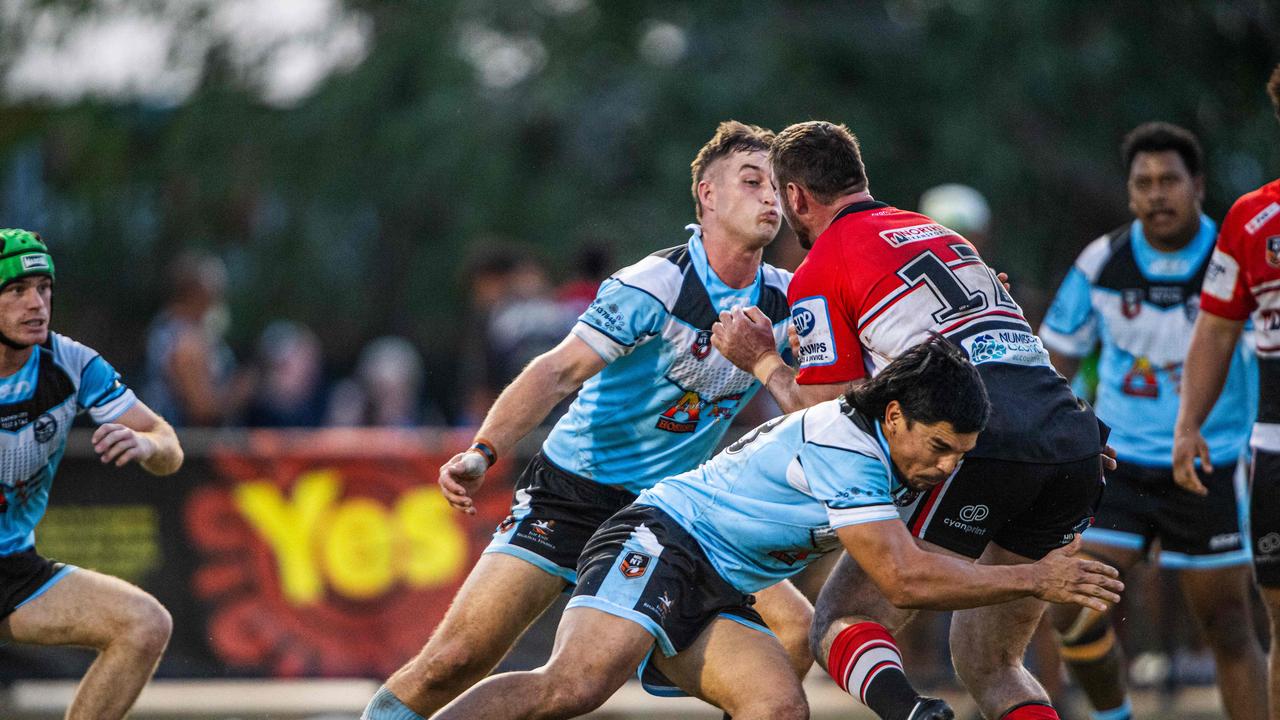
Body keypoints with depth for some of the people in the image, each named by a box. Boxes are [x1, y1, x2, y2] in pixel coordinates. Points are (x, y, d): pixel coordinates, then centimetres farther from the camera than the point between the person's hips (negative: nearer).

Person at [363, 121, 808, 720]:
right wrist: (483, 451, -36)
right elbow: (560, 371, -24)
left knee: (796, 632, -11)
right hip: (573, 493, -5)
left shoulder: (785, 301, 0)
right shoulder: (653, 287, -18)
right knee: (455, 659, -15)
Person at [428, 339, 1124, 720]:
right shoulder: (844, 447, -20)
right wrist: (1034, 579, -17)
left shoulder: (885, 448, 11)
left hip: (717, 599, 10)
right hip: (660, 541, -10)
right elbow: (904, 579, -24)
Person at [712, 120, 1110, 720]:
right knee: (986, 664, 20)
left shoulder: (818, 273, 6)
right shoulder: (939, 233, 29)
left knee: (840, 624, 2)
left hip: (982, 445, -7)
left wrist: (762, 363, 20)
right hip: (1078, 443, 7)